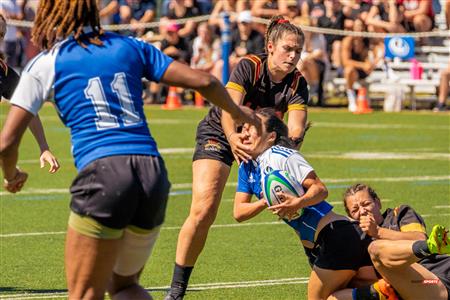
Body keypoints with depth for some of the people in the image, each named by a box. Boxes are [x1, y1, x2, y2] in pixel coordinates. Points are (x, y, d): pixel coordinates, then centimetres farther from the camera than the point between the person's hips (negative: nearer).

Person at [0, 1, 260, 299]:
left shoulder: (45, 64, 8)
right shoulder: (130, 47, 17)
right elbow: (203, 81, 15)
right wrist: (238, 112, 34)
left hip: (102, 175, -5)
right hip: (154, 174, 5)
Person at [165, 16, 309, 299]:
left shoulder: (297, 84, -13)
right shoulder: (248, 67, -22)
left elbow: (296, 128, -25)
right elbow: (229, 107, -35)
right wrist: (232, 137, -54)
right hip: (218, 135, -4)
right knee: (203, 211, -20)